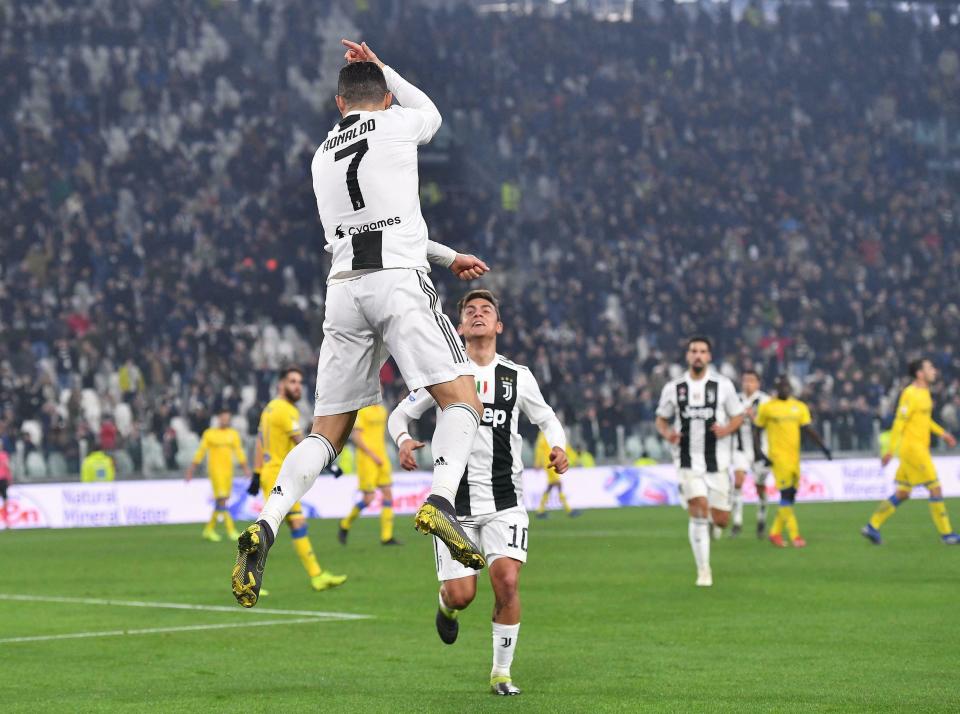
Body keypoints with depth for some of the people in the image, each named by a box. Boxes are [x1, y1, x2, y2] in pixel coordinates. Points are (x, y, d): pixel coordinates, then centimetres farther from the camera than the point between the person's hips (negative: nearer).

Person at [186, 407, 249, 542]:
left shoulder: (233, 434, 11)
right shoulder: (209, 434, 2)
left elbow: (239, 451, 10)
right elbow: (200, 452, 4)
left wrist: (245, 467, -2)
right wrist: (191, 468, 3)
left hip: (228, 470, 5)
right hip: (215, 469, -4)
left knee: (221, 501, 6)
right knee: (221, 499, -14)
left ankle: (209, 529, 19)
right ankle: (231, 530, -16)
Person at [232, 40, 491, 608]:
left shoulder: (323, 155, 23)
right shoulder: (395, 125, 7)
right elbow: (431, 112, 32)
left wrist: (448, 257, 33)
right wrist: (381, 69, 39)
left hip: (345, 289, 5)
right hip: (399, 283, -5)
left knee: (327, 432, 7)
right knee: (463, 400, -4)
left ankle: (266, 525, -12)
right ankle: (441, 500, -30)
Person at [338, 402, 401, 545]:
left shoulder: (382, 410, 13)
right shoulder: (361, 410, -10)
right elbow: (355, 437, -14)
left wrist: (382, 456, 16)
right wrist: (372, 455, -17)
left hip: (381, 459, 7)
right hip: (366, 460, -7)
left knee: (388, 494, -1)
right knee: (368, 498, -7)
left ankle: (386, 537, 1)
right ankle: (345, 526, 15)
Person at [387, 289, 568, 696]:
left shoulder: (518, 377, 5)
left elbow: (546, 418, 19)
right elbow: (400, 414, 9)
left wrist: (558, 446, -2)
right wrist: (403, 440, -14)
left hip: (505, 502, 1)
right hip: (455, 501, 0)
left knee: (507, 581, -16)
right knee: (461, 594, -5)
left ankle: (501, 672, 1)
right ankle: (446, 606, 35)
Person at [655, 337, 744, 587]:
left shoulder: (723, 385, 2)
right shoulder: (673, 388, 4)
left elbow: (738, 416, 8)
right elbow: (661, 419, 13)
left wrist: (726, 429, -13)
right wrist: (667, 433, -9)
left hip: (717, 461, 1)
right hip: (688, 461, -1)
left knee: (720, 520, 0)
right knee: (699, 511, -16)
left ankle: (713, 526, 41)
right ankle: (703, 571, -6)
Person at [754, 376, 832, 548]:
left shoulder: (800, 407, 11)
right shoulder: (766, 407, 1)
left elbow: (809, 430, 10)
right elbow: (756, 431, 5)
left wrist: (823, 447, -1)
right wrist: (758, 452, -5)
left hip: (794, 456, 5)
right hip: (778, 456, -5)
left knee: (791, 495, 5)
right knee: (786, 493, -12)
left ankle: (775, 532, 17)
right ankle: (794, 535, -12)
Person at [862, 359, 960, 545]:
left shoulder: (924, 392, 14)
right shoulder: (910, 394, -15)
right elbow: (899, 423, -17)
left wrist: (942, 433, 21)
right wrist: (890, 450, -18)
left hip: (920, 448, 10)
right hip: (912, 448, -10)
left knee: (902, 493, 11)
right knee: (935, 489, -6)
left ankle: (872, 527, 14)